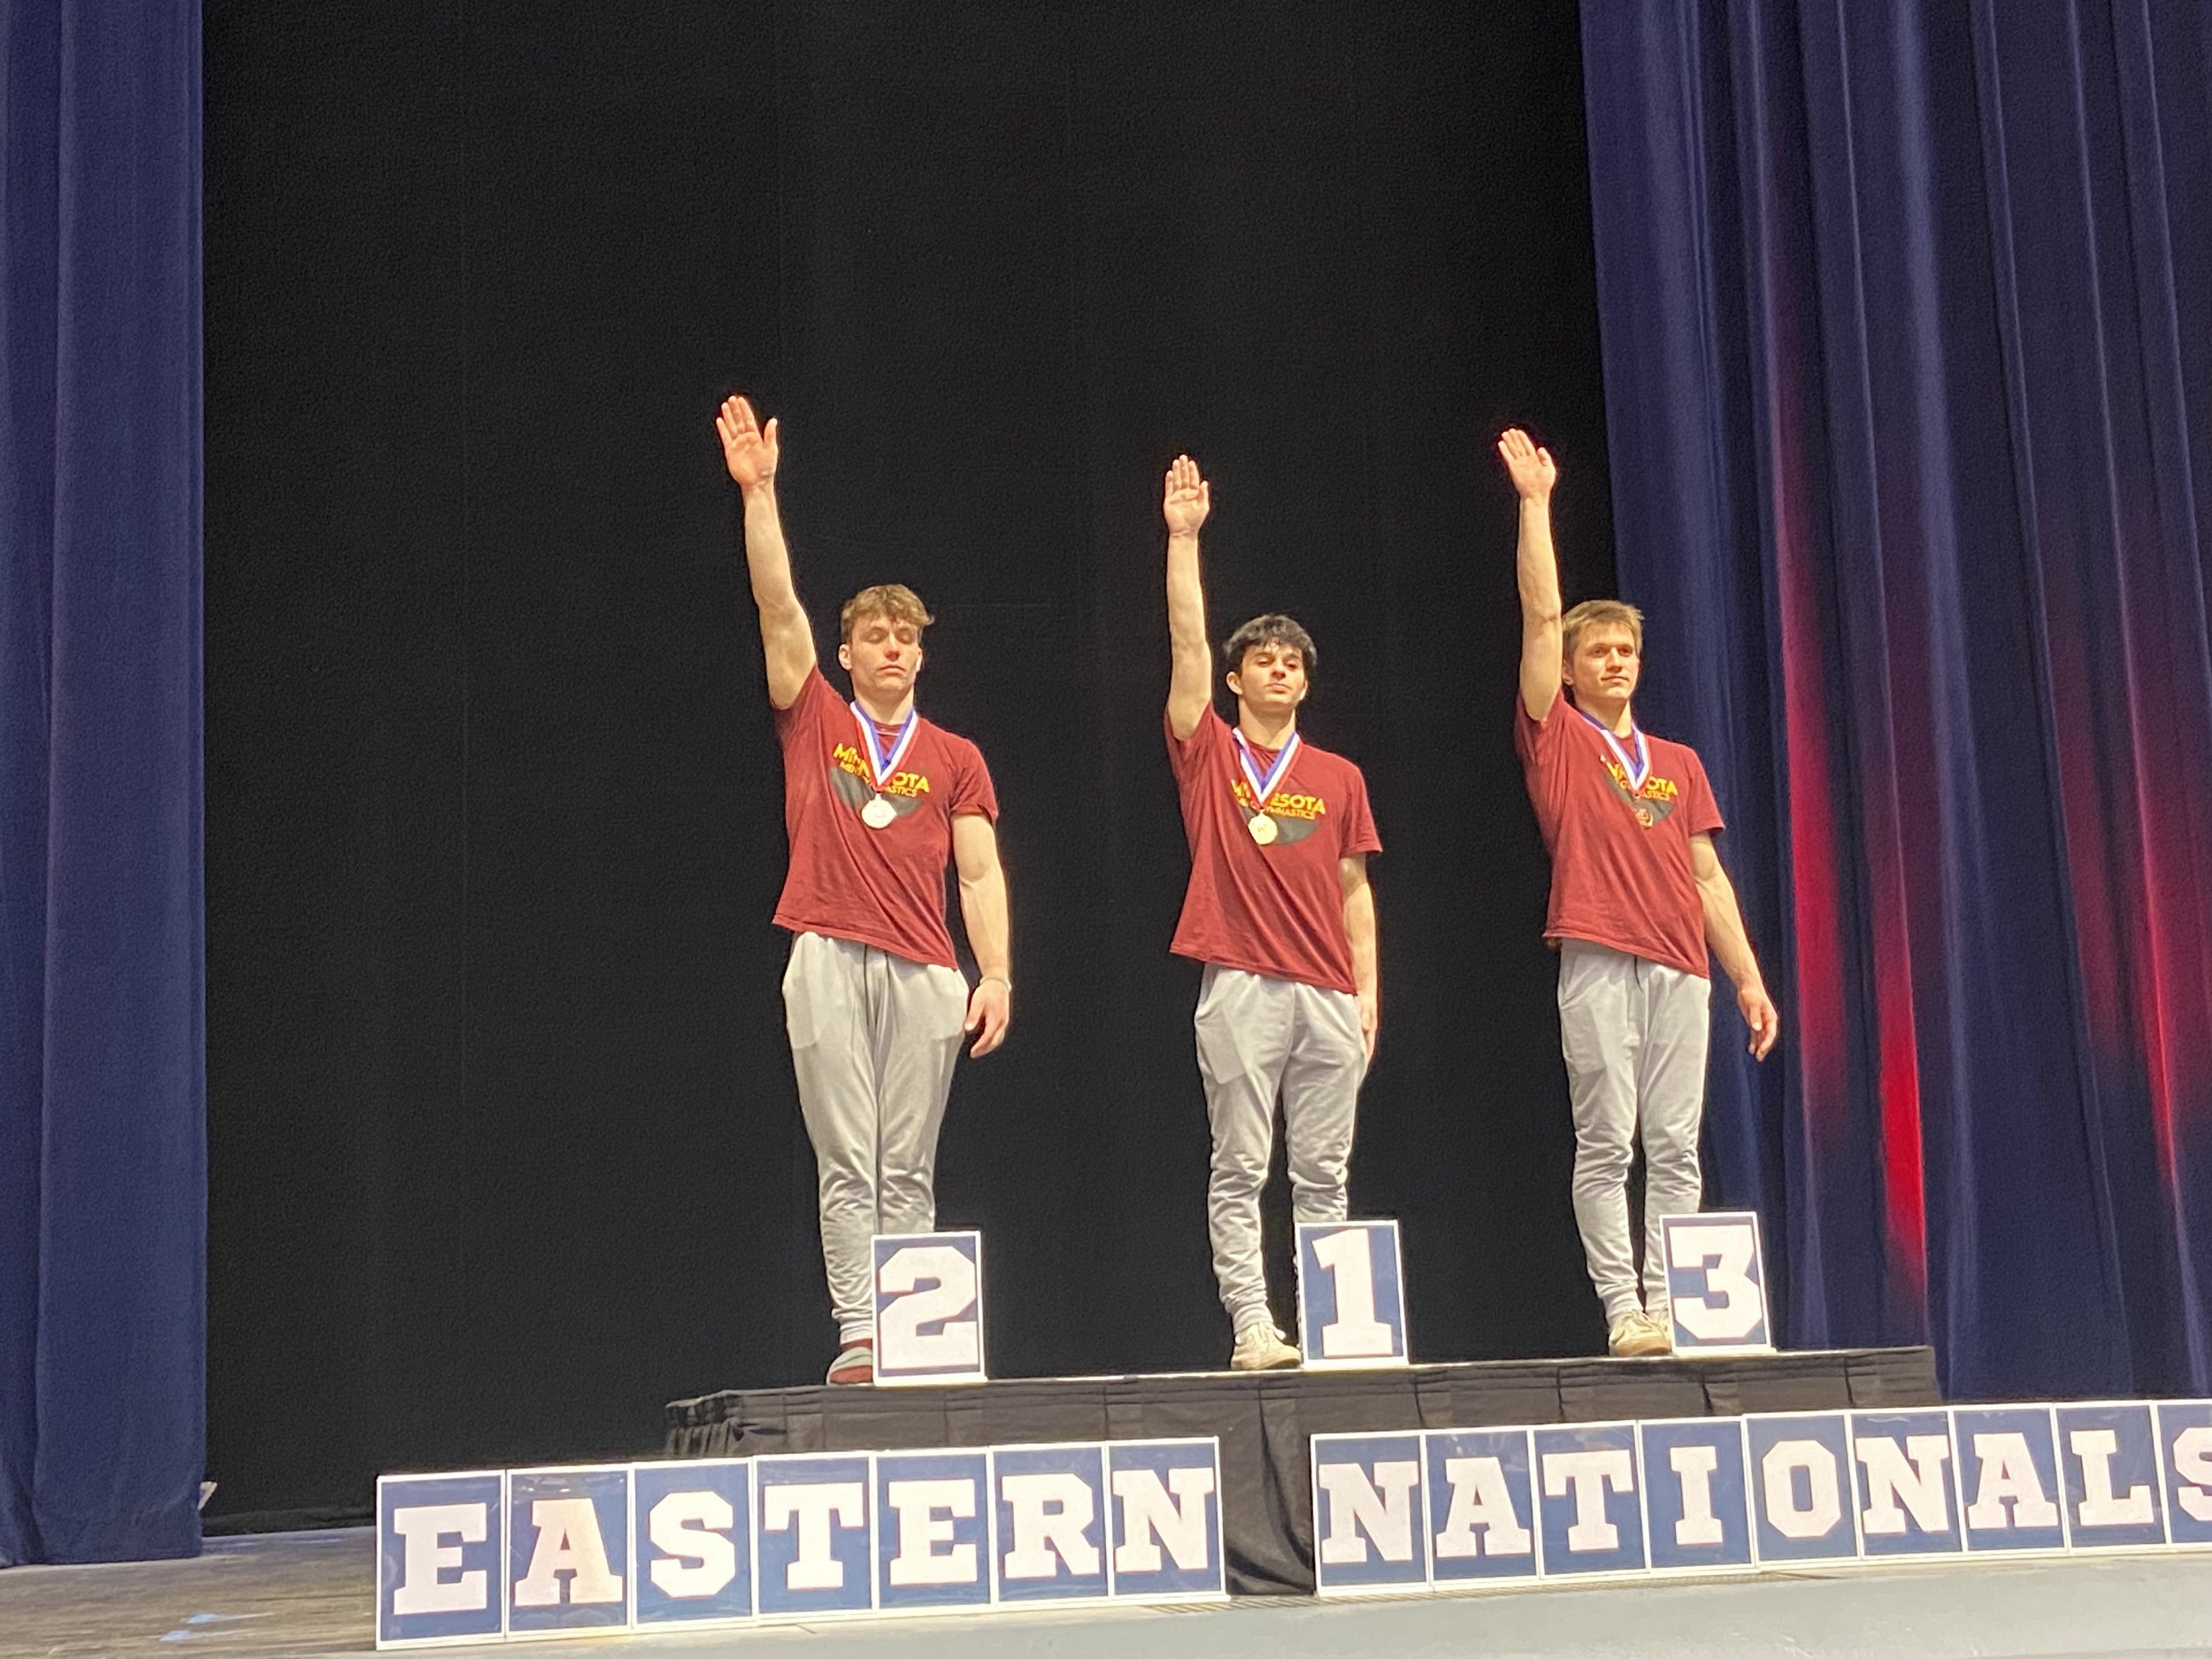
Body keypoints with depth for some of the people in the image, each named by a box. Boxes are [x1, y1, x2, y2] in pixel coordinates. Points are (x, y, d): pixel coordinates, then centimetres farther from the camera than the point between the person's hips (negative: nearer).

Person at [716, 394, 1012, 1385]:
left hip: (924, 971, 1)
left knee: (909, 1170, 2)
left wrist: (996, 976, -4)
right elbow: (778, 607, 2)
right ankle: (858, 1336, -2)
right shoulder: (814, 723, 12)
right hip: (828, 959, -1)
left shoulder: (954, 758, 14)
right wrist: (758, 492, -6)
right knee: (848, 1166, -3)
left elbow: (980, 872, 8)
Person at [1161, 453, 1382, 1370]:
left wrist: (1368, 988, 6)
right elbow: (1188, 643, -3)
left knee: (1323, 1173, 4)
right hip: (1240, 986, -3)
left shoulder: (1339, 778, 14)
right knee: (1239, 1171, -3)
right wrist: (1183, 537, -8)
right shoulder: (1208, 755, 6)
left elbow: (1353, 891, 14)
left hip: (1329, 994, 3)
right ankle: (1252, 1325, -1)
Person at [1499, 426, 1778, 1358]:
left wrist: (1748, 977, 10)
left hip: (1682, 968, 4)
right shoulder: (1557, 740, 9)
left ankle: (1672, 1307, 6)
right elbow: (1541, 616, 1)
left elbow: (1707, 877, 17)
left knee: (1676, 1148, 2)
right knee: (1605, 1147, -5)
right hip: (1598, 963, -4)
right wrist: (1535, 502, 0)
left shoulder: (1679, 764, 20)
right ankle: (1624, 1311, -1)